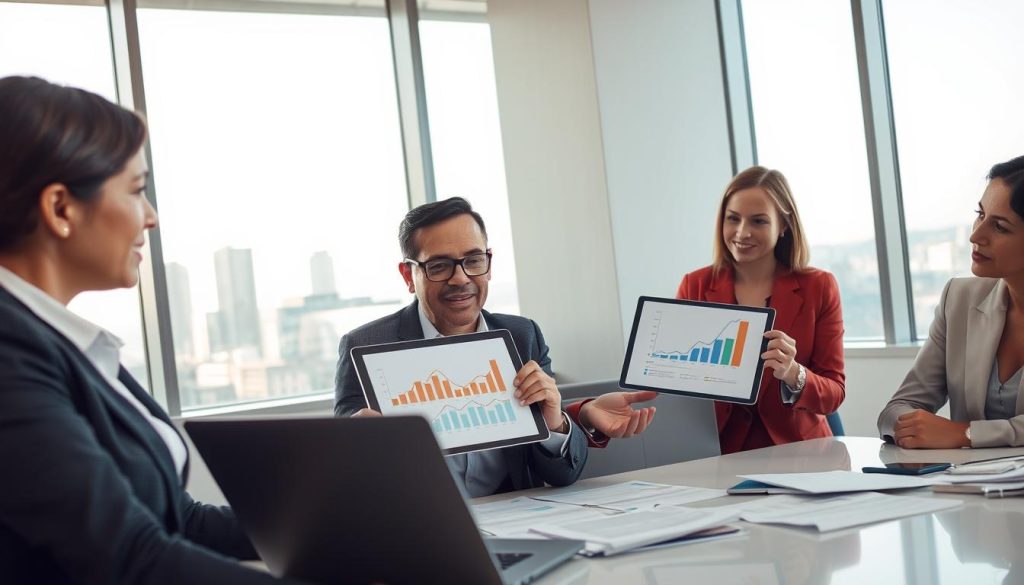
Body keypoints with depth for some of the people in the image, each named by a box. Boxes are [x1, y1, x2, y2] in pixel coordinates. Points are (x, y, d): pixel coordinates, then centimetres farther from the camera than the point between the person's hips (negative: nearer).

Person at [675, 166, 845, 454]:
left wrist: (792, 374, -20)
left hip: (796, 451, 0)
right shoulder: (694, 286, 3)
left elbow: (833, 394, 0)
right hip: (717, 454, 0)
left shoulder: (819, 288, 2)